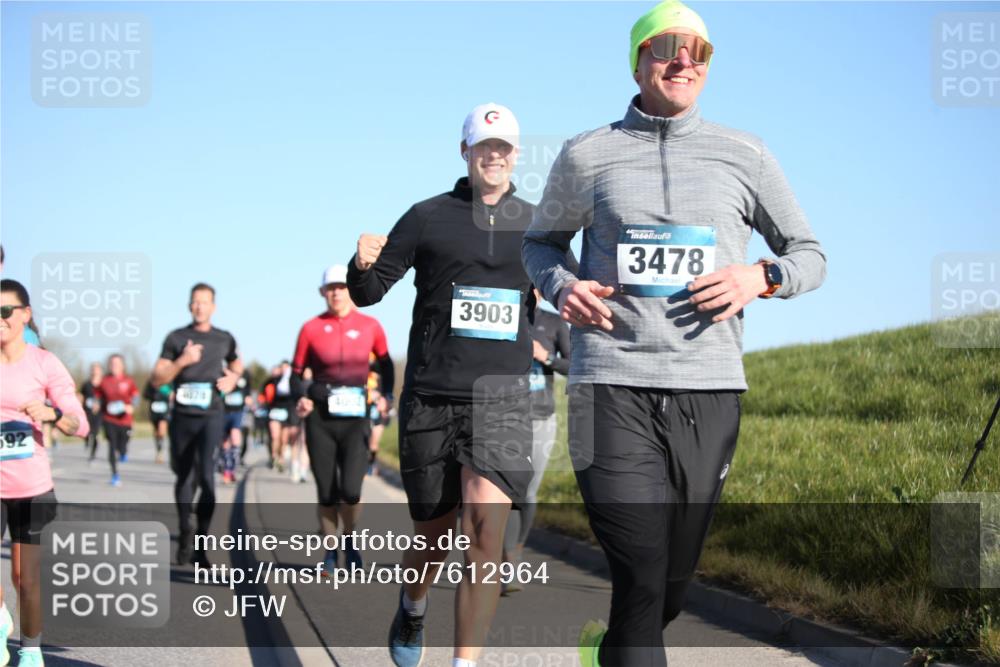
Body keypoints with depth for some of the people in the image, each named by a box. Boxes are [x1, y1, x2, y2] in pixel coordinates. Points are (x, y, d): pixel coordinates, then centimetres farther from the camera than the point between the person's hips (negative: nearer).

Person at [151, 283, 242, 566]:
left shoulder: (225, 339, 7)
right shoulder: (176, 338, 3)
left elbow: (236, 364, 28)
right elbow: (157, 379, -1)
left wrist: (233, 377, 6)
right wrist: (181, 362, -15)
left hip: (210, 415, -1)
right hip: (182, 416, 1)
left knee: (206, 475, -18)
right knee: (184, 477, 13)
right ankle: (184, 535, 33)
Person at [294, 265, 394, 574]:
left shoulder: (370, 326, 2)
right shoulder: (311, 328, 2)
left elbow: (385, 363, 14)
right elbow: (297, 371, 8)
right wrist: (300, 398, -9)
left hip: (356, 416, -1)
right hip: (320, 418, 1)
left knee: (350, 489, -11)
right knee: (326, 492, 5)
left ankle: (349, 540, 17)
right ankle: (330, 551, 21)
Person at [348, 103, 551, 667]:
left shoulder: (538, 225, 10)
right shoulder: (428, 217, 4)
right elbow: (367, 293, 4)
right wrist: (363, 265, -18)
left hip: (502, 396, 0)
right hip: (430, 395, 0)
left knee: (486, 531, -17)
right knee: (432, 533, 11)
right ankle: (413, 610, 44)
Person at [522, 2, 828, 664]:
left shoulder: (745, 156, 10)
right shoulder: (585, 156, 9)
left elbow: (811, 256, 17)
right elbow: (541, 242, 24)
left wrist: (761, 276, -6)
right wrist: (562, 287, 1)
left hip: (709, 390, 2)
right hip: (613, 387, -2)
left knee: (672, 590, 11)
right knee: (642, 581, -15)